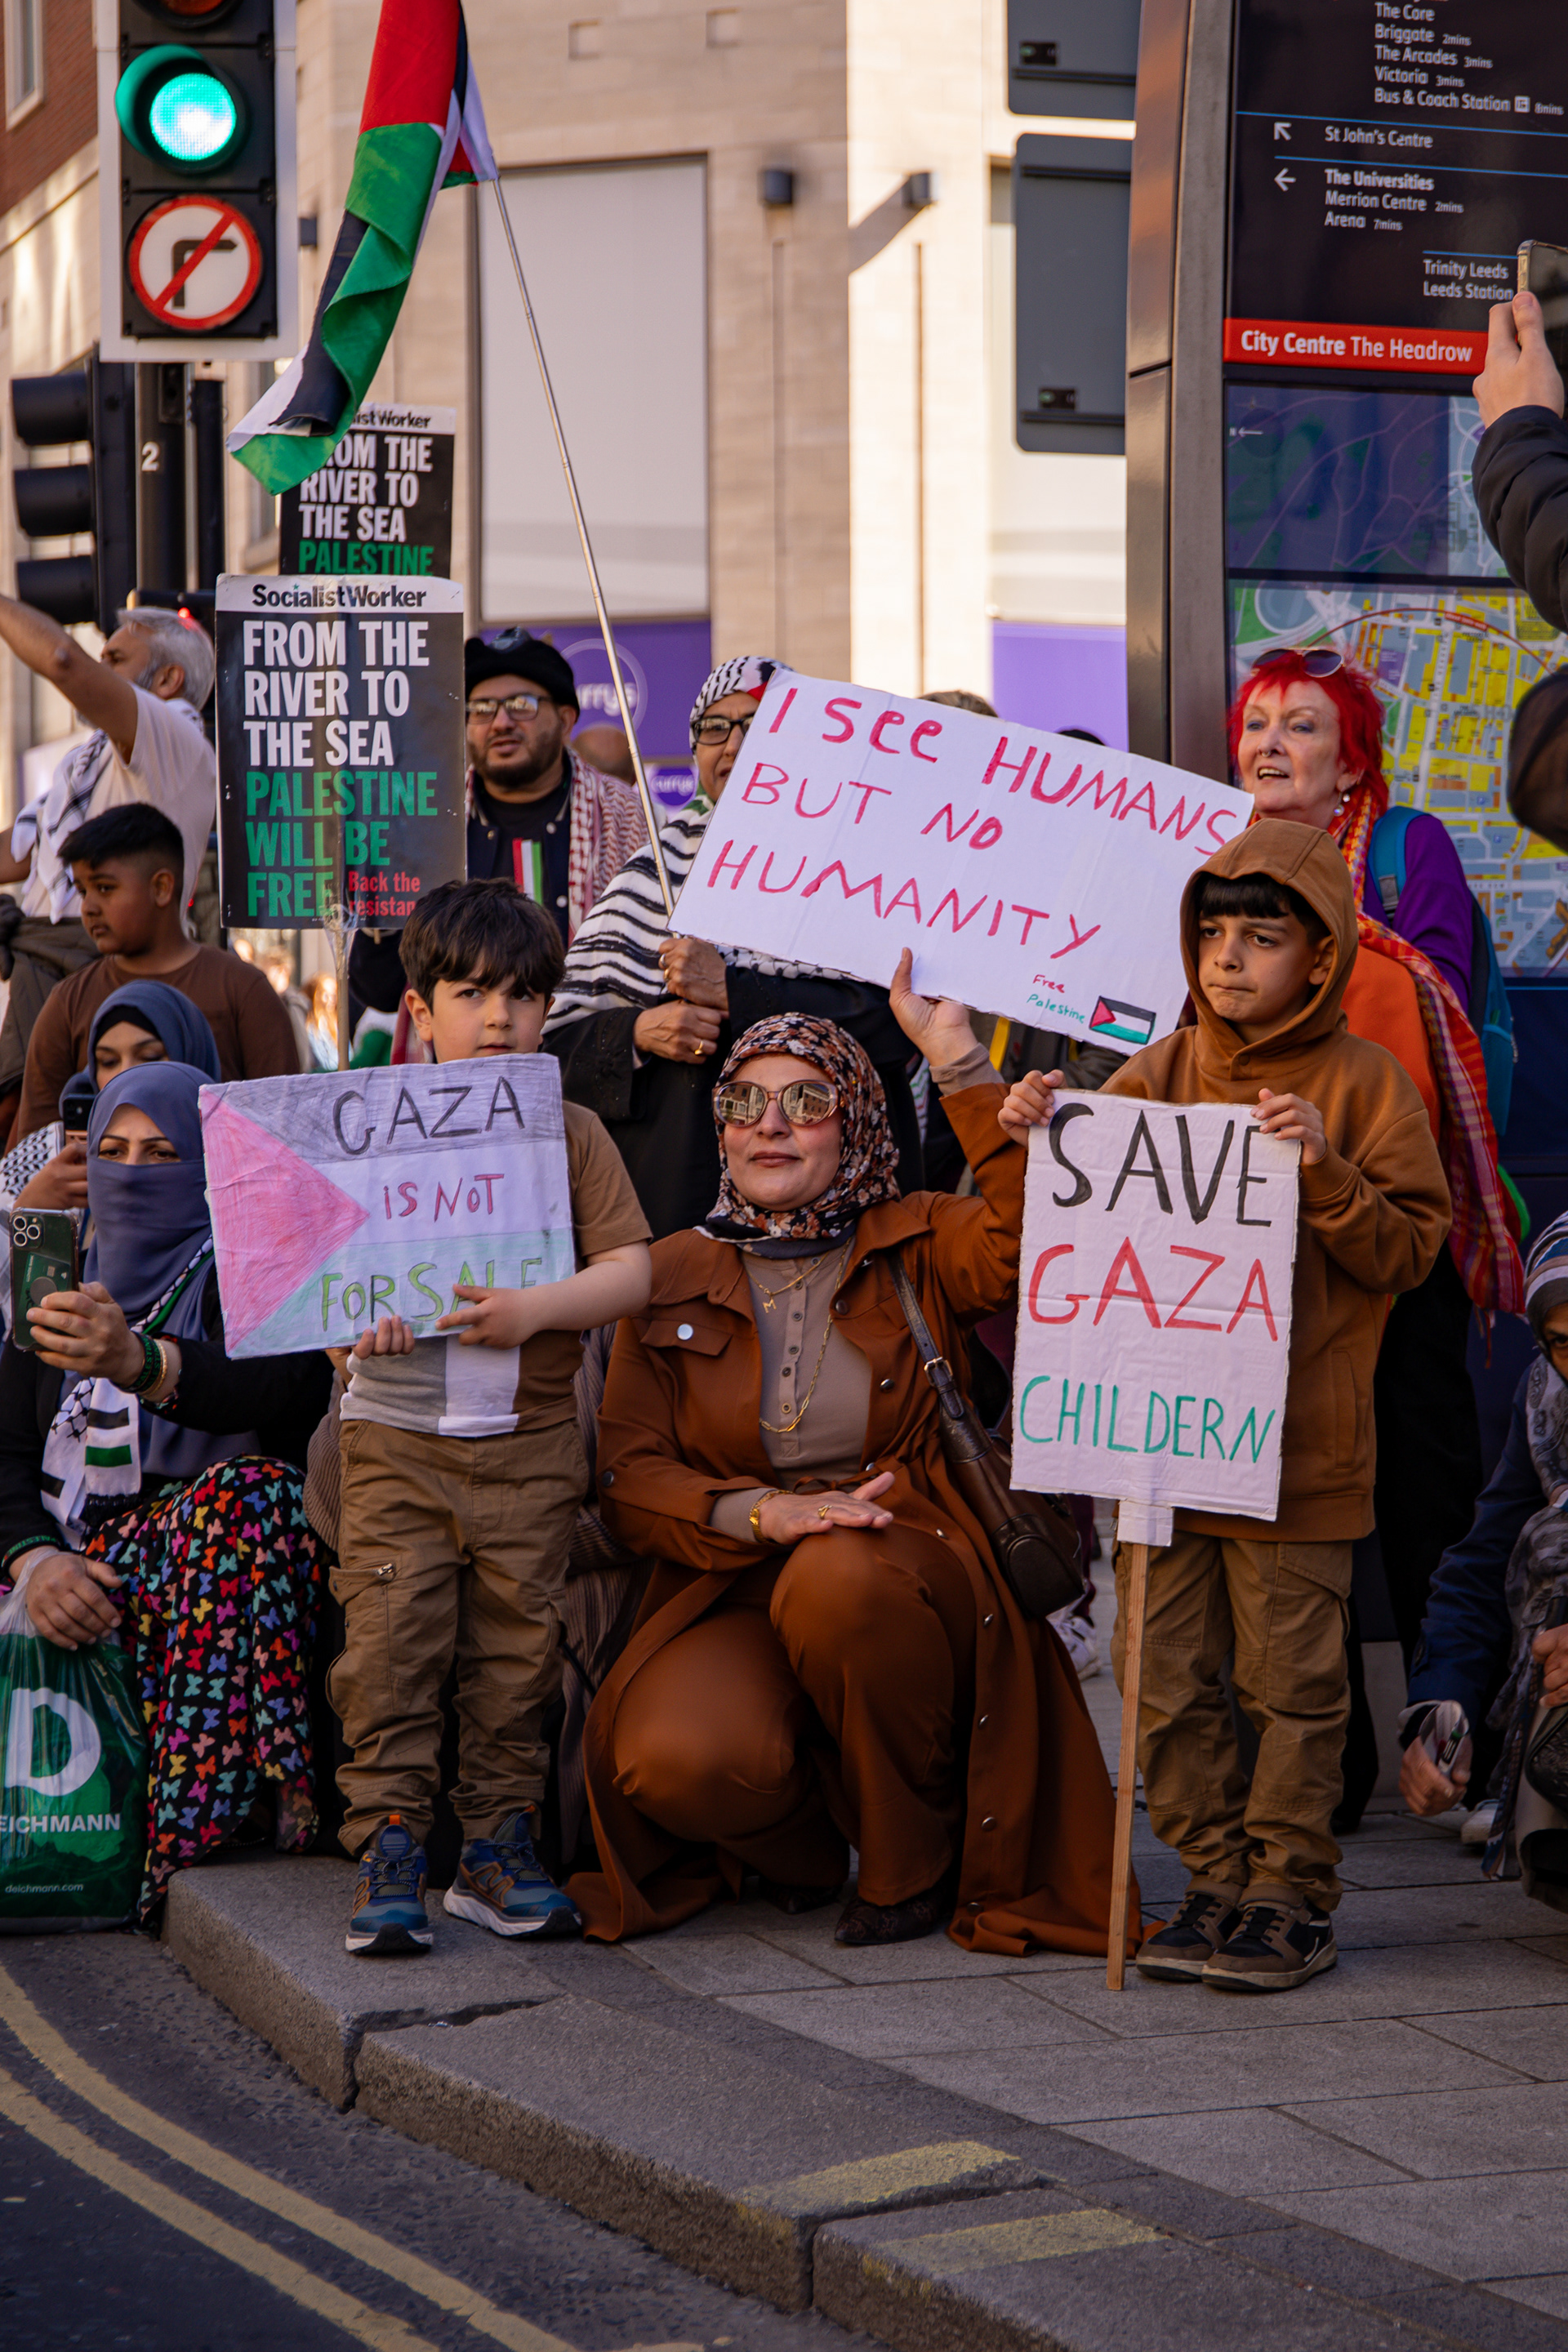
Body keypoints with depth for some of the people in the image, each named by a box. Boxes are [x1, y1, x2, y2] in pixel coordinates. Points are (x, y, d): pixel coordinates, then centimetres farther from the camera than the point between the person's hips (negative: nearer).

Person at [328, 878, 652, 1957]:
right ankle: (388, 1852, 0)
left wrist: (536, 1309, -18)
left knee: (517, 1646, 5)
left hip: (529, 1439, 1)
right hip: (397, 1434, -1)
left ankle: (501, 1846, 15)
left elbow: (632, 1269, -3)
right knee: (391, 1644, -6)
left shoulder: (573, 1133, 3)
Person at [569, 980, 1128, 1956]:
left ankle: (915, 1861, -11)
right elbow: (630, 1474, 5)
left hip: (910, 1562, -1)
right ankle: (799, 1838, 7)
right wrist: (761, 1512, -14)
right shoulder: (672, 1278, 12)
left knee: (837, 1580, -38)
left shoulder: (916, 1245, 7)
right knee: (676, 1758, -31)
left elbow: (1030, 1234, -16)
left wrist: (955, 1052, -12)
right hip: (734, 1591, 1)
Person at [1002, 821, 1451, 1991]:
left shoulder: (1363, 1082, 0)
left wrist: (1323, 1170, -19)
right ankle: (1218, 1880, 18)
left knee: (1290, 1676, 0)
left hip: (1296, 1441, -4)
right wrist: (1043, 1139, -2)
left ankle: (1293, 1895, 11)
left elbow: (1408, 1247, -5)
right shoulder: (1159, 1073, 10)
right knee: (1170, 1676, 7)